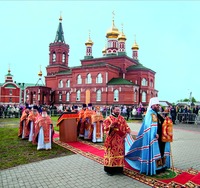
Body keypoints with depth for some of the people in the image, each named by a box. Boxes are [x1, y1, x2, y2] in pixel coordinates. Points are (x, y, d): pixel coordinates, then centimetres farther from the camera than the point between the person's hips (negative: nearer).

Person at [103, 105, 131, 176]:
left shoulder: (122, 118, 10)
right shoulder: (108, 118, -7)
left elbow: (126, 126, 14)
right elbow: (105, 128, -11)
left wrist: (128, 131, -4)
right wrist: (110, 127, -29)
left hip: (120, 139, 5)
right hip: (112, 139, -5)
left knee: (119, 153, 11)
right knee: (111, 153, 0)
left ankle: (119, 168, 23)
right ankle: (110, 169, 10)